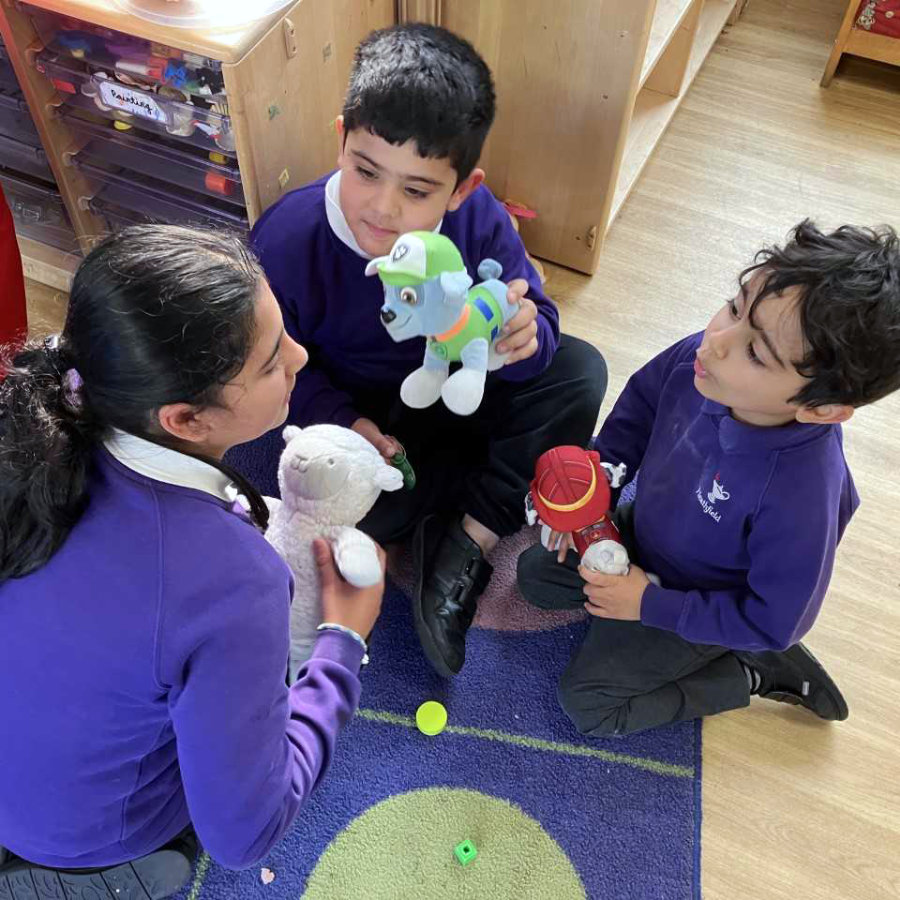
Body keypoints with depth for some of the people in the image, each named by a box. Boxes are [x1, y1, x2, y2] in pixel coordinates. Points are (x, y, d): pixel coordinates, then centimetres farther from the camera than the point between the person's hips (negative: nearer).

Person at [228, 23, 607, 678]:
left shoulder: (478, 220, -20)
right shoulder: (287, 240, -25)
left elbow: (536, 320, -15)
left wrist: (524, 338, -40)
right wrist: (339, 421, -29)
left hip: (447, 397, 2)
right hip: (346, 411, -1)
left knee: (579, 370, -16)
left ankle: (469, 539, -17)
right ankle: (503, 497, -15)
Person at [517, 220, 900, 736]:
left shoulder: (799, 498, -43)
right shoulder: (701, 359, -28)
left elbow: (773, 621, -26)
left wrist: (650, 606, -22)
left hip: (702, 603, -6)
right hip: (646, 533, 6)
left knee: (587, 703, -2)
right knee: (535, 574, 14)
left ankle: (758, 672, 10)